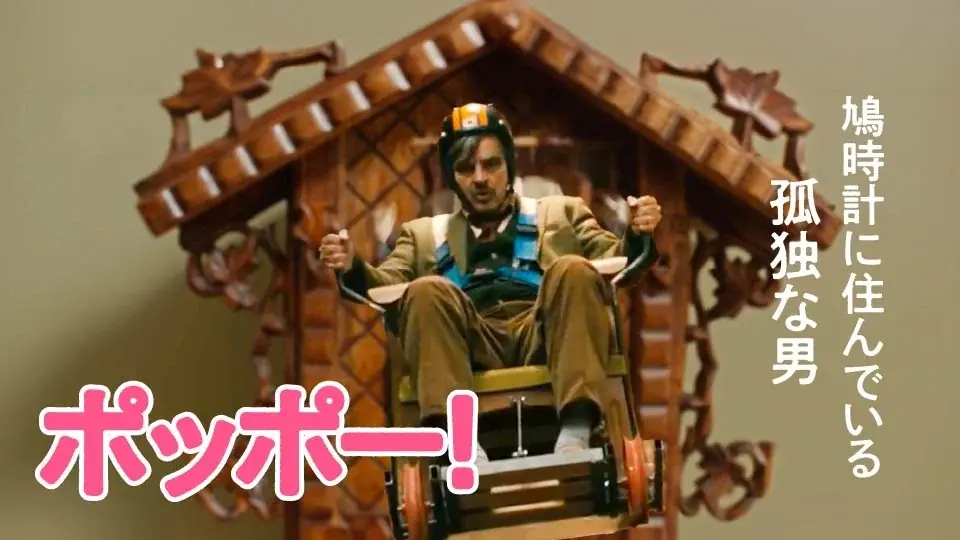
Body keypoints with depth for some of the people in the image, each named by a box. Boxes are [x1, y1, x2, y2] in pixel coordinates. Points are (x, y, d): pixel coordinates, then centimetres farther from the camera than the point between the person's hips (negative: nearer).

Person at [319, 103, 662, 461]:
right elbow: (386, 283, 17)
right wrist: (353, 268, -7)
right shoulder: (425, 234, 31)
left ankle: (575, 434, -41)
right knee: (427, 291, -28)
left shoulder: (560, 213, 30)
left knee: (573, 270, -28)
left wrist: (637, 236, -6)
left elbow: (615, 262, 18)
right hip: (471, 349, 0)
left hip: (543, 338, 0)